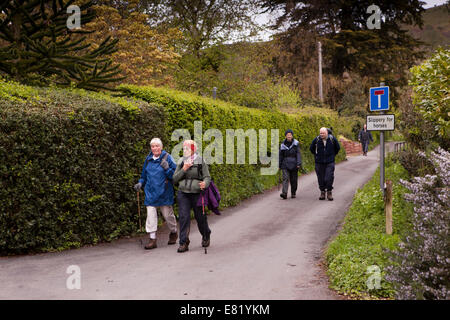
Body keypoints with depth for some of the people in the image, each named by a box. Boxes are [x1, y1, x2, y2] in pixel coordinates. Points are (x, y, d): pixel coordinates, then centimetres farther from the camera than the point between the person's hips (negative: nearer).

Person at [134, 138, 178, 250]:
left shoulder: (167, 158, -5)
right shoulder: (148, 159, 8)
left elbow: (175, 175, -6)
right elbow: (144, 175, 21)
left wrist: (167, 168, -22)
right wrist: (140, 183, 5)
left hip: (164, 193, -3)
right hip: (151, 192, 3)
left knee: (168, 214, 9)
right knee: (151, 215, -4)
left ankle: (173, 233, 33)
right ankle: (152, 239, 1)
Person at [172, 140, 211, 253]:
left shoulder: (200, 162, -2)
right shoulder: (181, 162, 7)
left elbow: (207, 177, -3)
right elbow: (175, 179, 4)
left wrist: (205, 183, -25)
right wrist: (183, 169, -12)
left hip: (197, 194, -2)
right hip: (183, 194, 2)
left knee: (200, 217, 9)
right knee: (184, 217, -8)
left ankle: (206, 237, 36)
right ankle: (184, 243, -5)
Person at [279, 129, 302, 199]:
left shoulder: (296, 144, 0)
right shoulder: (283, 144, 4)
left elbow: (298, 154, -5)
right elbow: (281, 155, 11)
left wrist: (299, 163, -15)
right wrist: (279, 165, 13)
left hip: (294, 164, 0)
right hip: (285, 164, 1)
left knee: (294, 179, 6)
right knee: (285, 178, -12)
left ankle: (293, 193, 22)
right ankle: (284, 193, -21)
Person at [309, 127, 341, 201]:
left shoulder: (332, 139, -5)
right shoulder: (316, 140, -5)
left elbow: (337, 148, 14)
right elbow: (311, 148, 14)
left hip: (329, 162, -1)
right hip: (319, 162, 1)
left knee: (329, 178, -9)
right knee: (321, 178, 4)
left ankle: (329, 192, 5)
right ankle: (322, 192, 17)